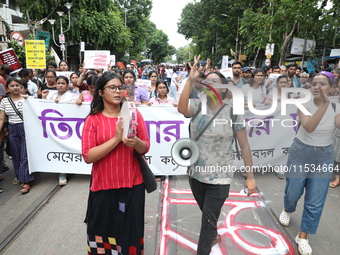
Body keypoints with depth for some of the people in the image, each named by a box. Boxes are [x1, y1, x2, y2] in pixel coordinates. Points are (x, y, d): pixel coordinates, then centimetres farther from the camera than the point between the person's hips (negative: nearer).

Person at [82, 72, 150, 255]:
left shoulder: (134, 114, 0)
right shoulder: (93, 120, -5)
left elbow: (145, 148, 0)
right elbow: (88, 156, -12)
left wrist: (136, 142, -22)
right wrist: (116, 139, -21)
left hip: (133, 186, 1)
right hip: (103, 187, -1)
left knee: (130, 233, 13)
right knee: (104, 232, 14)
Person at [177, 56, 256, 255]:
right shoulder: (198, 106, -5)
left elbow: (244, 146, -8)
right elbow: (182, 109, -29)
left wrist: (250, 177, -7)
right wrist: (191, 80, -31)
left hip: (219, 179, -4)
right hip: (196, 174, 4)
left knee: (209, 220, 5)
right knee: (207, 215, 27)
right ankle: (214, 235, 58)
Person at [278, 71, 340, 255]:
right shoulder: (304, 104, -11)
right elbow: (308, 127, -30)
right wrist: (324, 104, -38)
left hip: (324, 155, 2)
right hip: (300, 151, -1)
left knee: (315, 200, 4)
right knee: (293, 191, 12)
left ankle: (303, 237, 23)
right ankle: (287, 210, 48)